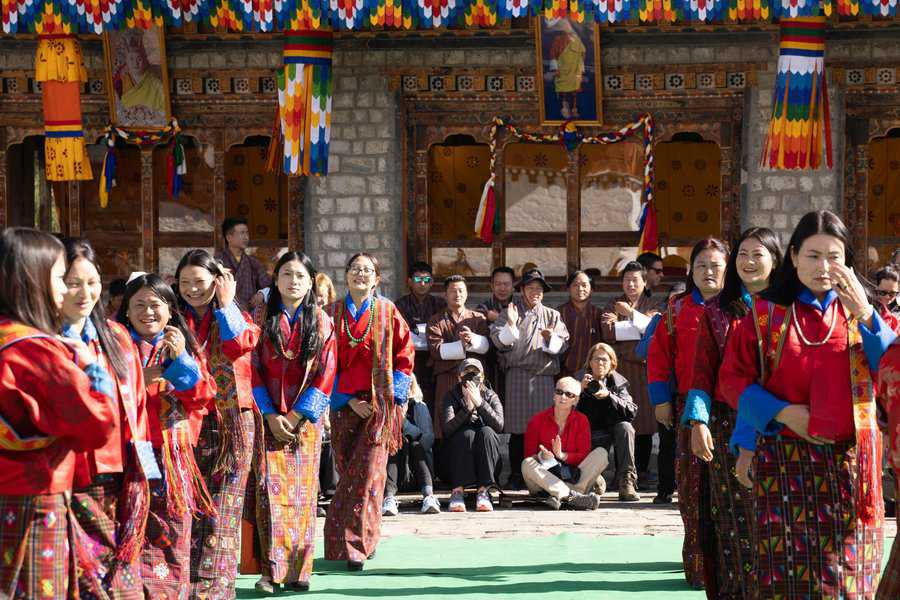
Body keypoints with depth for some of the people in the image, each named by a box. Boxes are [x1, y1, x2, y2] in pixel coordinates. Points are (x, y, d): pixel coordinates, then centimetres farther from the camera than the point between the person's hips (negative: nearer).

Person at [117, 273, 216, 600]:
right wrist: (139, 381, -14)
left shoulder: (186, 346, 13)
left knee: (171, 539, 2)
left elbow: (203, 398, 1)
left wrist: (181, 360, -10)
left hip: (174, 458, 2)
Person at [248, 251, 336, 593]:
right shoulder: (262, 319, 5)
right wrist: (270, 415, -9)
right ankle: (271, 571, -9)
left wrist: (296, 416, -9)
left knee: (301, 491, 0)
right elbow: (253, 369, 1)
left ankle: (298, 571, 5)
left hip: (304, 420, 1)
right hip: (270, 418, 0)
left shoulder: (322, 323, 6)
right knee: (270, 489, -10)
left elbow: (325, 375, 0)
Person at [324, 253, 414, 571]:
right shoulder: (333, 313, 6)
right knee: (347, 471, 5)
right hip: (344, 402, 2)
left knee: (367, 472, -9)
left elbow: (405, 354, 4)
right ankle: (359, 541, 18)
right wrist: (348, 400, -6)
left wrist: (393, 395, -5)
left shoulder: (387, 312, 3)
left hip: (379, 404, -2)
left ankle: (355, 545, -9)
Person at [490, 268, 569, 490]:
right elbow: (498, 341, 0)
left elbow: (561, 345, 8)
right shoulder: (509, 313, 11)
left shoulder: (552, 316, 17)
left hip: (544, 375, 2)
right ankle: (517, 476, 0)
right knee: (518, 429, -5)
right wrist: (511, 324, -14)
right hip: (517, 376, -2)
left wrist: (551, 338, -11)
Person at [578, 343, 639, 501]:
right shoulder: (581, 380, -3)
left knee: (625, 427, -32)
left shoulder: (618, 383, -2)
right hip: (590, 435, -2)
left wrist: (609, 396, -28)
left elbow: (631, 412, -15)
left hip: (613, 428, 2)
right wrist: (580, 391, -24)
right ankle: (596, 480, 4)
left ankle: (626, 482, -28)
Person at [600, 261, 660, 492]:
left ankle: (642, 472, 9)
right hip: (621, 368, -1)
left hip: (645, 369, 1)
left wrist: (630, 314, -9)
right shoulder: (613, 305, 13)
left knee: (645, 422, 1)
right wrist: (638, 327, -6)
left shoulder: (652, 304, 15)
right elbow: (608, 332, -5)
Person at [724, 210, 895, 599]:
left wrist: (866, 315, -16)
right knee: (788, 563, -1)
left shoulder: (859, 313, 6)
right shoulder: (767, 314, 2)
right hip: (783, 460, -1)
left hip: (848, 463, 1)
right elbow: (734, 377, 2)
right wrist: (781, 412, -11)